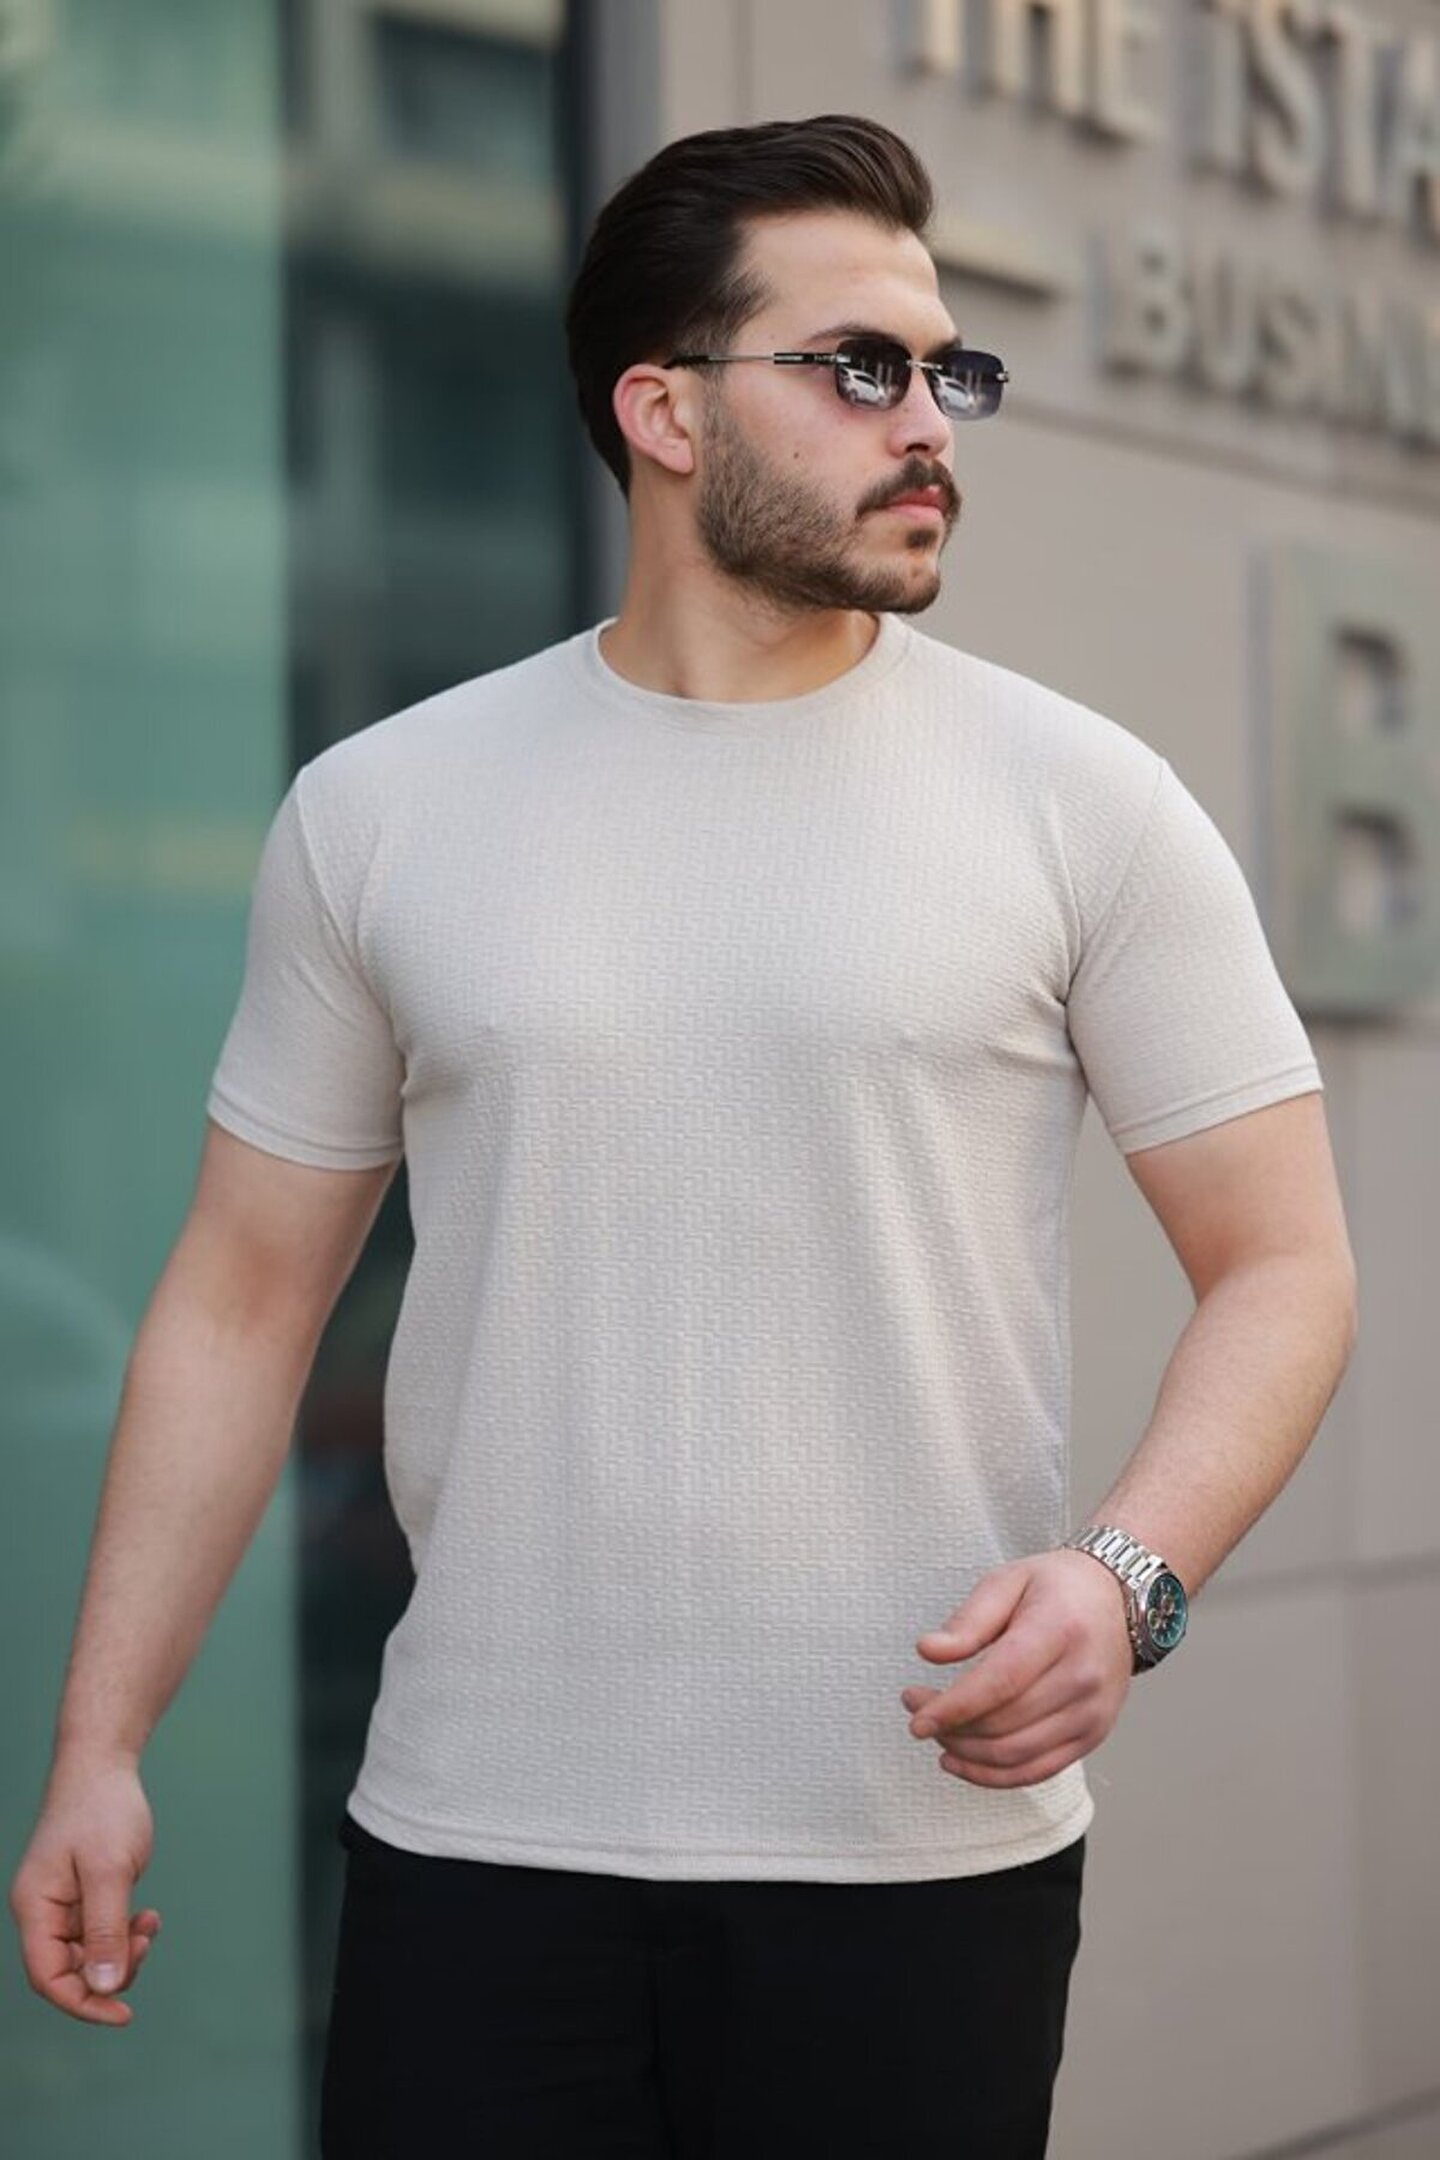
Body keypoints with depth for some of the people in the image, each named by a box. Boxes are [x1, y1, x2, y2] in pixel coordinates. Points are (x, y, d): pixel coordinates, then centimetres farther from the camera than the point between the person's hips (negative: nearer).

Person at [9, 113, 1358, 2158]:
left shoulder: (1078, 799, 0)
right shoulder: (377, 813, 4)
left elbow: (1281, 1263, 0)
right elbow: (245, 1298, 8)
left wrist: (1128, 1570, -18)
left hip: (927, 1838, -1)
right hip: (476, 1840, 1)